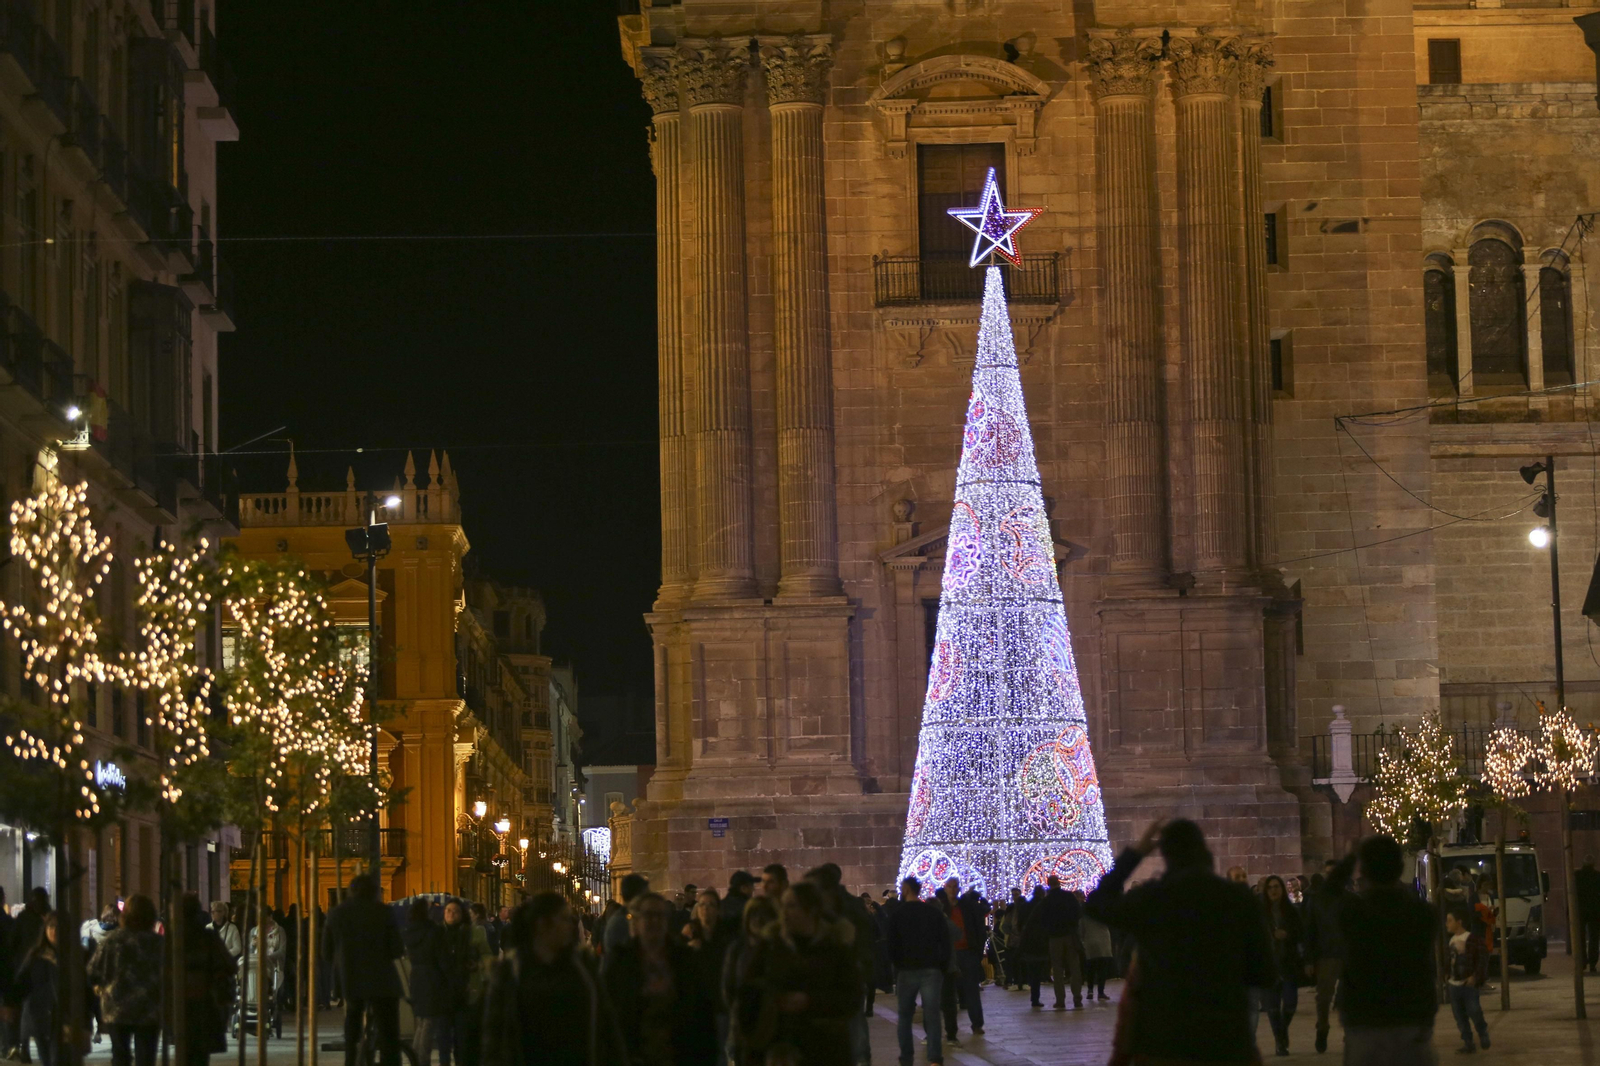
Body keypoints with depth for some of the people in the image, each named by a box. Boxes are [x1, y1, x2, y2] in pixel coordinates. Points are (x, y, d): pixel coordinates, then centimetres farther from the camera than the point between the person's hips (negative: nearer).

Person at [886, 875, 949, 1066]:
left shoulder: (897, 913, -1)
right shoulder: (934, 912, 6)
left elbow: (892, 943, -4)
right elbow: (945, 941, 4)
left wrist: (895, 963, 10)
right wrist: (943, 967, 10)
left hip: (907, 970, -1)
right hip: (932, 970, 1)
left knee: (904, 1015, 12)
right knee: (932, 1015, -3)